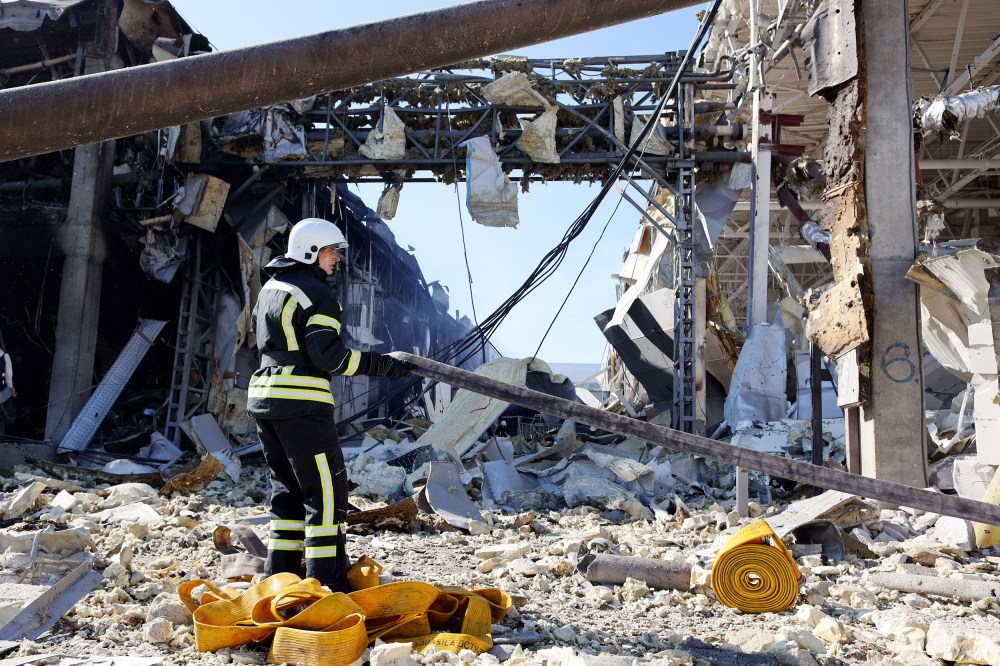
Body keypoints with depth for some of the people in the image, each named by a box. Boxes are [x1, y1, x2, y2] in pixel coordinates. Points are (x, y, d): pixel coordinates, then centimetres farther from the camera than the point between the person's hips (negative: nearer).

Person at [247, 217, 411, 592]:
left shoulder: (270, 287, 18)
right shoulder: (316, 293, -10)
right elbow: (327, 355, -18)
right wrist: (380, 365, -12)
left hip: (263, 397, 9)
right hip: (301, 403, -9)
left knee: (289, 488, 17)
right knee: (326, 490, -3)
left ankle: (280, 575, 21)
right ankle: (328, 582, -1)